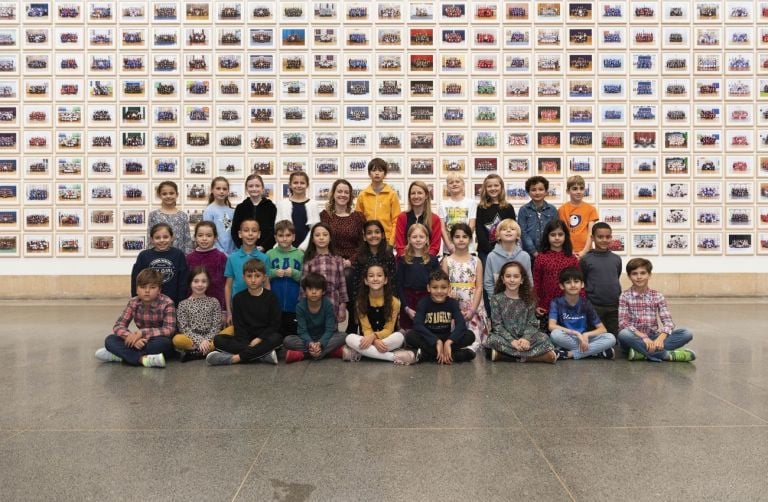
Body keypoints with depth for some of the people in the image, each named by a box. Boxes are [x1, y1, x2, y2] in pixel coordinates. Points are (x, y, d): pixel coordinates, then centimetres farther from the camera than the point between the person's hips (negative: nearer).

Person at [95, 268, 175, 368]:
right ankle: (143, 359, -34)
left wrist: (143, 332, -32)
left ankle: (119, 354, -25)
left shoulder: (167, 303, -16)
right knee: (110, 340, -15)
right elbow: (118, 326, -10)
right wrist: (132, 337, -31)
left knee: (164, 343, -38)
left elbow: (169, 330, -24)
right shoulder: (133, 303, -4)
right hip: (142, 342, 4)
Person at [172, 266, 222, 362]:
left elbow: (216, 326, 3)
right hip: (191, 339, -2)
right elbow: (184, 328, -2)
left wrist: (207, 340, -14)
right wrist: (199, 341, -15)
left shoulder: (214, 302, 10)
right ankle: (209, 351, -22)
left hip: (209, 339, 2)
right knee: (177, 339, -34)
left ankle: (192, 353, -23)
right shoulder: (183, 304, 6)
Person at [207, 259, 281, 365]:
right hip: (244, 340, 2)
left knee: (276, 338, -34)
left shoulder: (271, 297, 2)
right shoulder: (238, 298, 5)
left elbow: (275, 324, -3)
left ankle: (236, 358, -34)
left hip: (264, 338, -2)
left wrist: (259, 339, -16)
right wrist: (247, 345, -16)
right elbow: (238, 326, 0)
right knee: (218, 339, -21)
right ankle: (263, 354, -31)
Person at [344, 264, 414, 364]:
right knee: (350, 338, -29)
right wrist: (375, 341, -29)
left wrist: (374, 336, -31)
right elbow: (366, 329, -7)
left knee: (399, 336, -34)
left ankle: (357, 353, -27)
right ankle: (395, 357, -31)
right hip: (370, 339, 1)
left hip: (386, 340, -1)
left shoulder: (393, 302, -8)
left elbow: (388, 329, -11)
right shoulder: (361, 302, -2)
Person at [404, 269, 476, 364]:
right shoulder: (424, 302, -9)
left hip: (446, 338, 2)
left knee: (470, 335, -23)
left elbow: (461, 324, -19)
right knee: (410, 336, -32)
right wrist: (437, 341, -33)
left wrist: (448, 342, -34)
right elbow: (418, 324, -23)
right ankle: (455, 354, -32)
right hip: (428, 338, -1)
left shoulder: (453, 303, -5)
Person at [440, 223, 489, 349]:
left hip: (473, 308, 0)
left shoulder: (476, 261, 5)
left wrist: (472, 310, -12)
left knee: (472, 341, -11)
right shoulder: (447, 261, 4)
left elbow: (479, 287, 0)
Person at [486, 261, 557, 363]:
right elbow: (497, 325, -7)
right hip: (506, 337, -2)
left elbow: (532, 323, -1)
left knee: (544, 338, -25)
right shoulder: (496, 299, -1)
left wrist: (525, 338, -21)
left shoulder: (528, 299, 5)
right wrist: (512, 341, -21)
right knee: (493, 339, -34)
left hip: (524, 337, 2)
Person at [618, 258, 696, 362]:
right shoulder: (625, 296, -2)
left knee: (687, 333, -17)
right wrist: (643, 337, -27)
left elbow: (668, 321, -4)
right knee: (623, 334, -37)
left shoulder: (658, 296, 5)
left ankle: (641, 351, -28)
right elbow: (623, 323, -13)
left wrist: (660, 338, -24)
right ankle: (666, 354, -30)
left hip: (653, 337, 3)